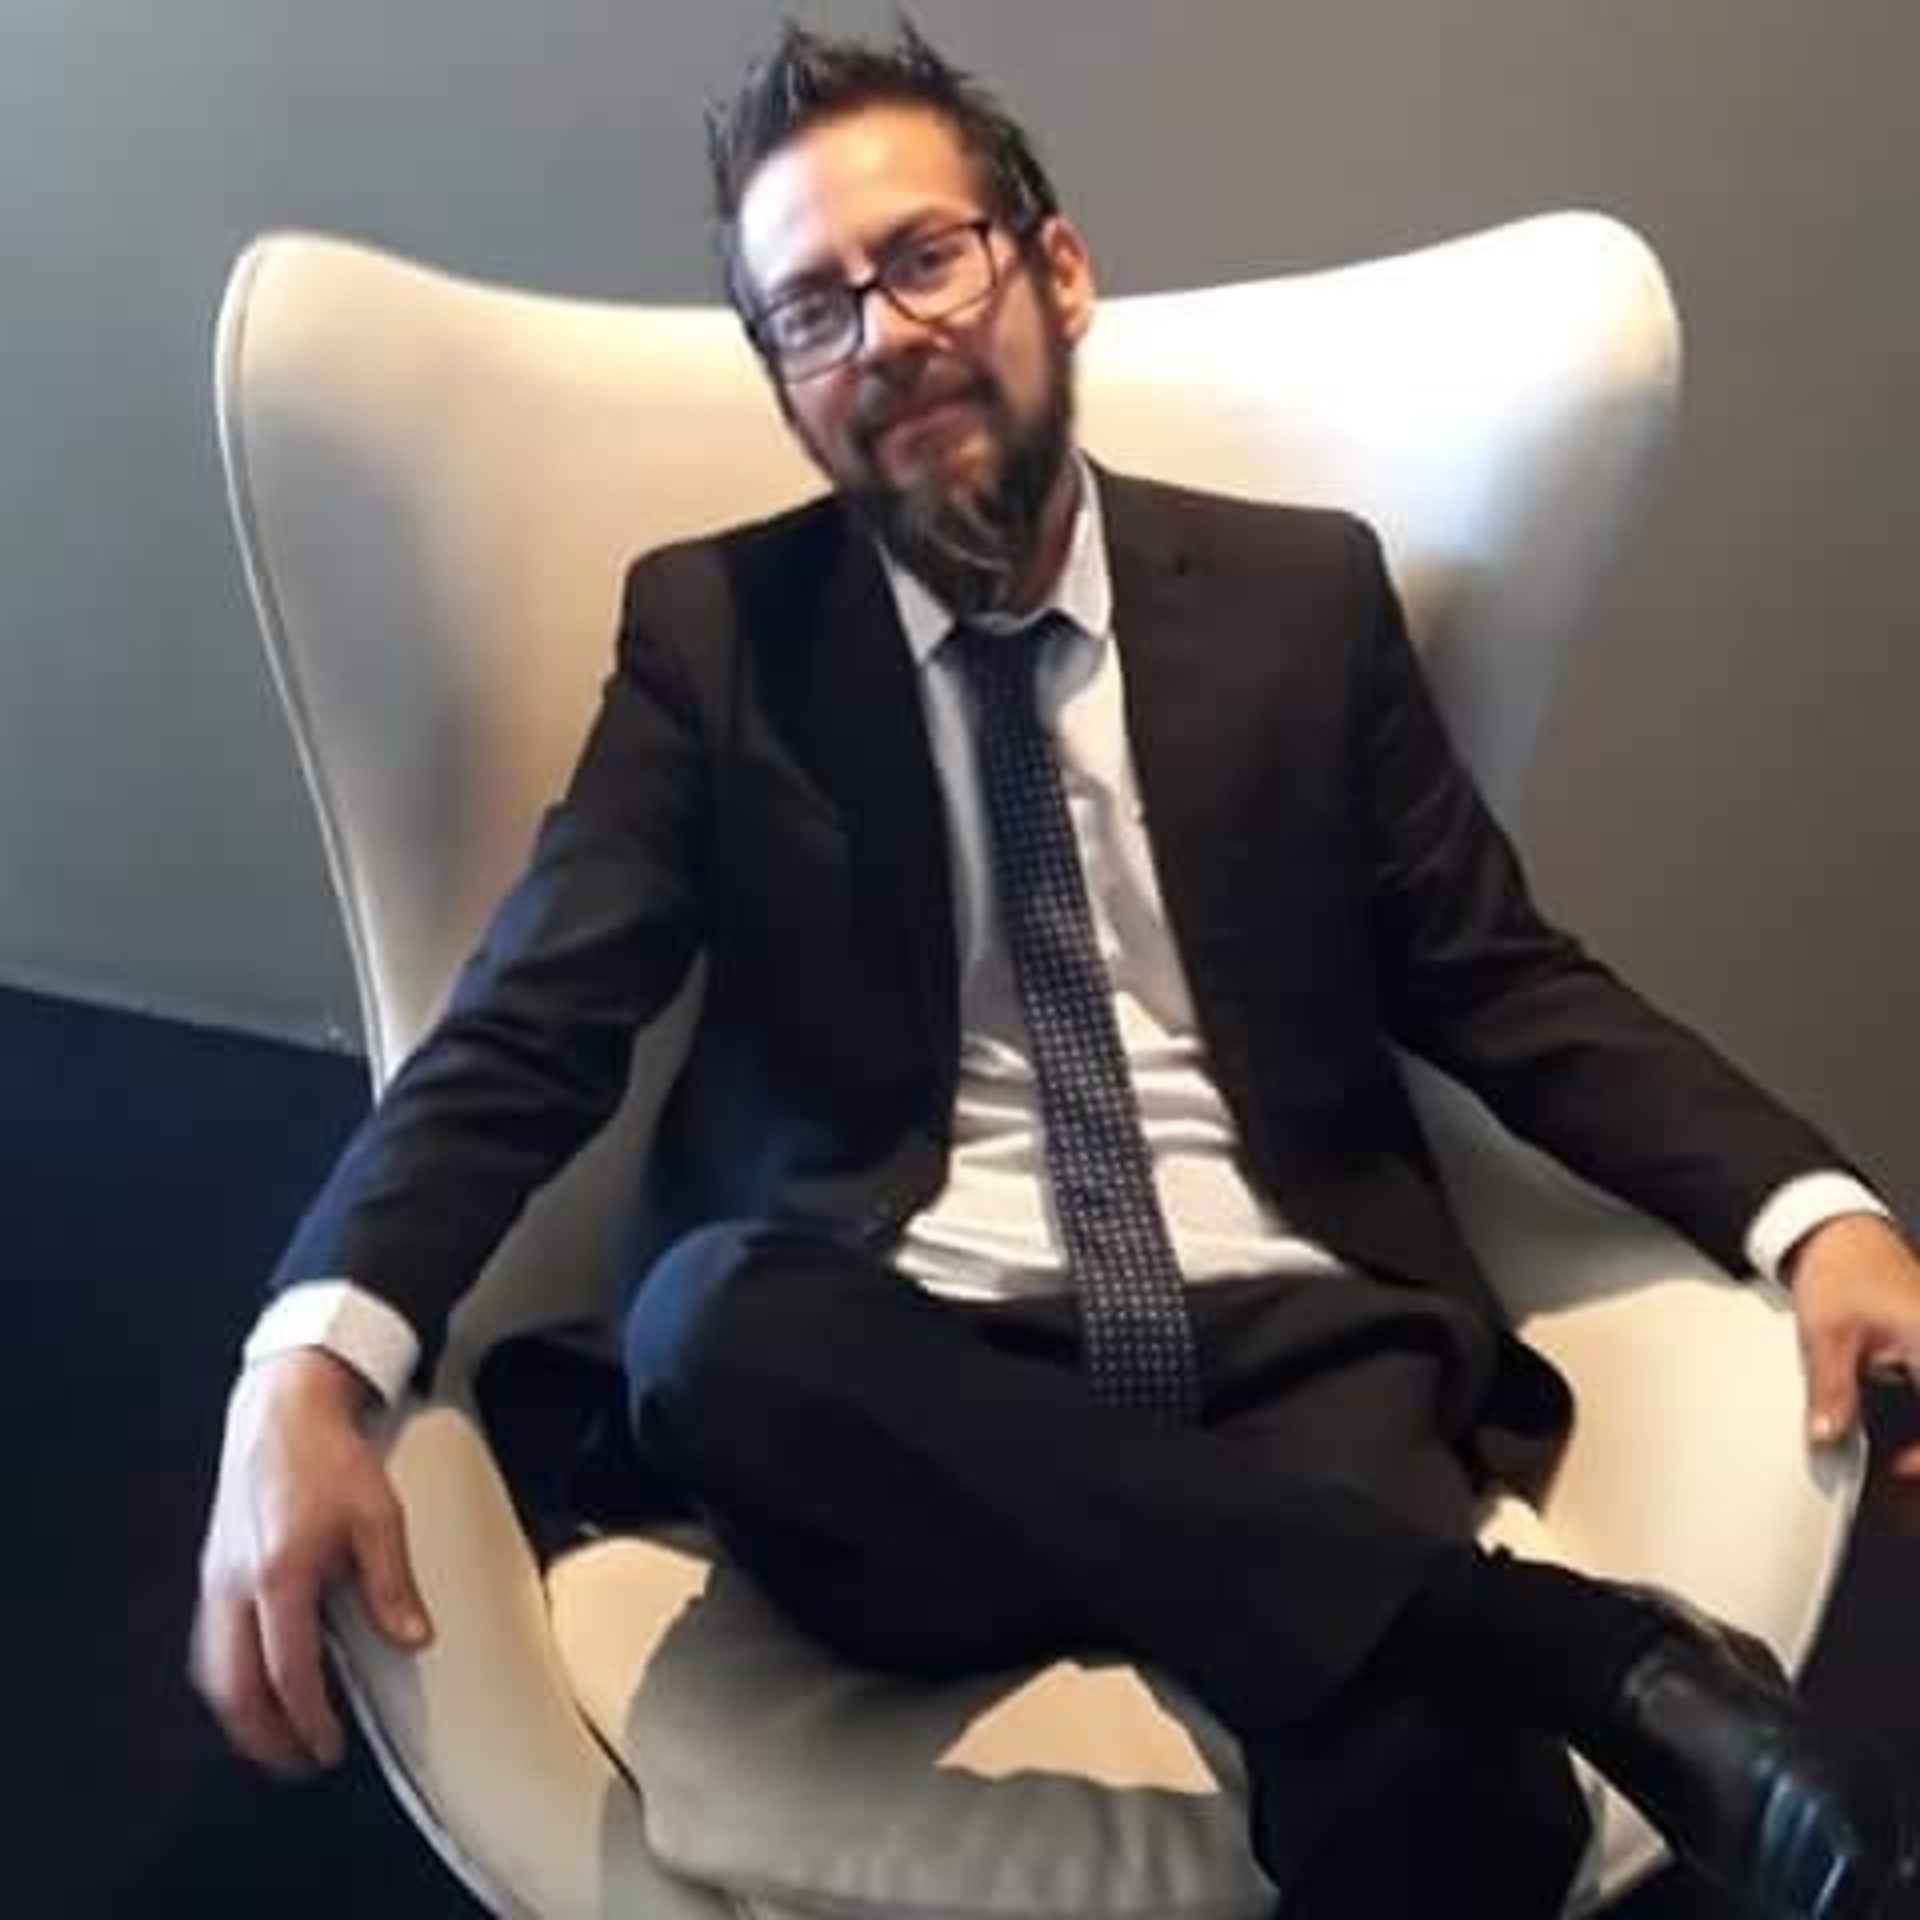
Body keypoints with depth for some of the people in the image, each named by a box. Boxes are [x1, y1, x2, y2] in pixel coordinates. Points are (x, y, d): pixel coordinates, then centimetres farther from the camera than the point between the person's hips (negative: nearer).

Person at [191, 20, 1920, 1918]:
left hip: (1291, 1341, -1)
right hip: (898, 1378, 2)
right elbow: (526, 1035, -1)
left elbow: (1503, 983, 11)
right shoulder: (712, 630, 6)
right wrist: (307, 1366, -21)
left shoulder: (1302, 592, 10)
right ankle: (1585, 1650, -29)